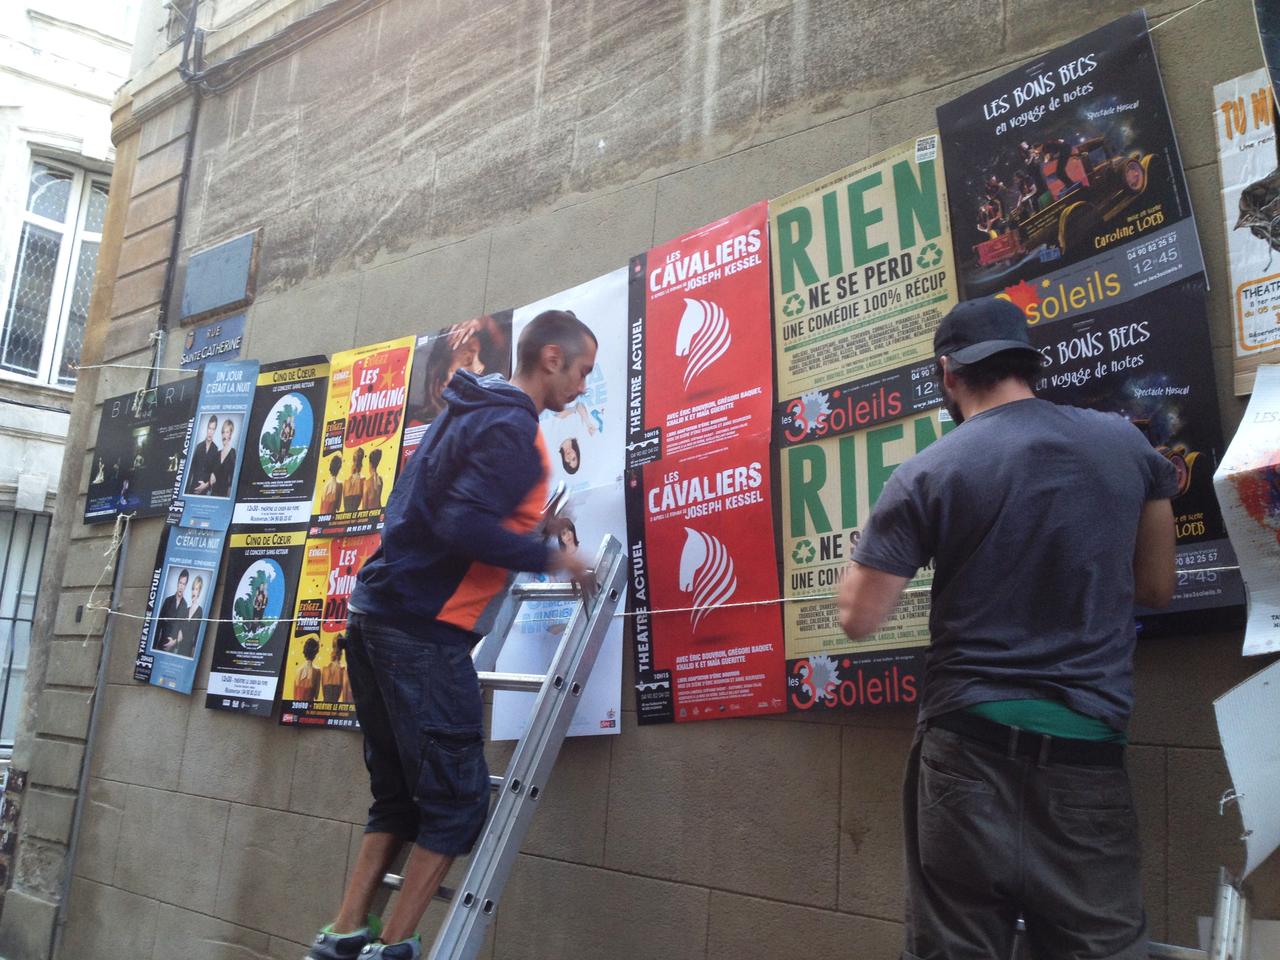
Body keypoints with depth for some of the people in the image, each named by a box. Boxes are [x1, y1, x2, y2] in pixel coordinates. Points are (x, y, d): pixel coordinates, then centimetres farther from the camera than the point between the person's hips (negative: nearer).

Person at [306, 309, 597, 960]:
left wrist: (526, 520, 18)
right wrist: (549, 557, -11)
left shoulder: (466, 412, 17)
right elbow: (466, 527, -24)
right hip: (424, 632, -10)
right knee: (458, 800, 0)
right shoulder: (511, 429, -13)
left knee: (400, 795, 16)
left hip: (379, 615, 10)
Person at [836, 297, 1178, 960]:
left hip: (969, 745, -2)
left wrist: (864, 551, 13)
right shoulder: (1127, 444, 3)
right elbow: (1156, 588, 12)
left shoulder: (925, 475, -8)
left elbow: (859, 619, -5)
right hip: (1087, 745, 2)